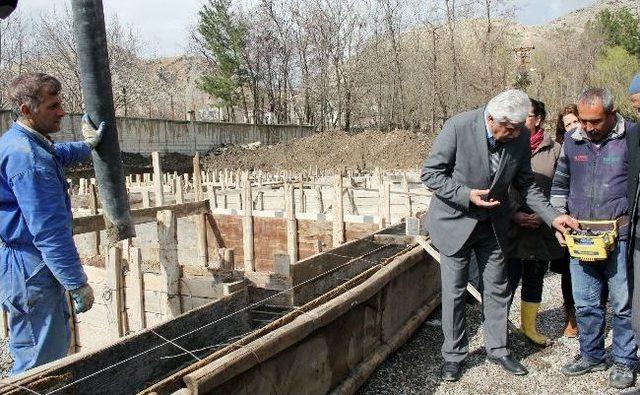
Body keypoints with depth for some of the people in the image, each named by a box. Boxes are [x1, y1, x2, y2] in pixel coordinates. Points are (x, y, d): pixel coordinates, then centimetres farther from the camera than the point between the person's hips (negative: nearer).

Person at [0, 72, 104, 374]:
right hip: (30, 270, -11)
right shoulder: (28, 157, -23)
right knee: (40, 363, -1)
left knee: (57, 342, 23)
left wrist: (87, 145, 45)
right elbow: (50, 230, -26)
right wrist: (78, 284, -23)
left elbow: (57, 156, 36)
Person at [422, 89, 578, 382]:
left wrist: (552, 216, -8)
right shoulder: (458, 127, -23)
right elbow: (430, 173, -17)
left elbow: (524, 182, 2)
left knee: (497, 289, 13)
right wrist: (466, 194, -28)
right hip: (456, 220, -4)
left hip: (493, 224, 4)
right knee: (454, 292, 6)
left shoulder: (521, 136, -10)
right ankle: (454, 354, 22)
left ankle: (497, 349, 31)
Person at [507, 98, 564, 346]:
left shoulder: (554, 150, 3)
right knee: (508, 278, -3)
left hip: (542, 230, 3)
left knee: (535, 279, 16)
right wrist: (515, 215, -13)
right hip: (511, 229, -3)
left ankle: (529, 326, 33)